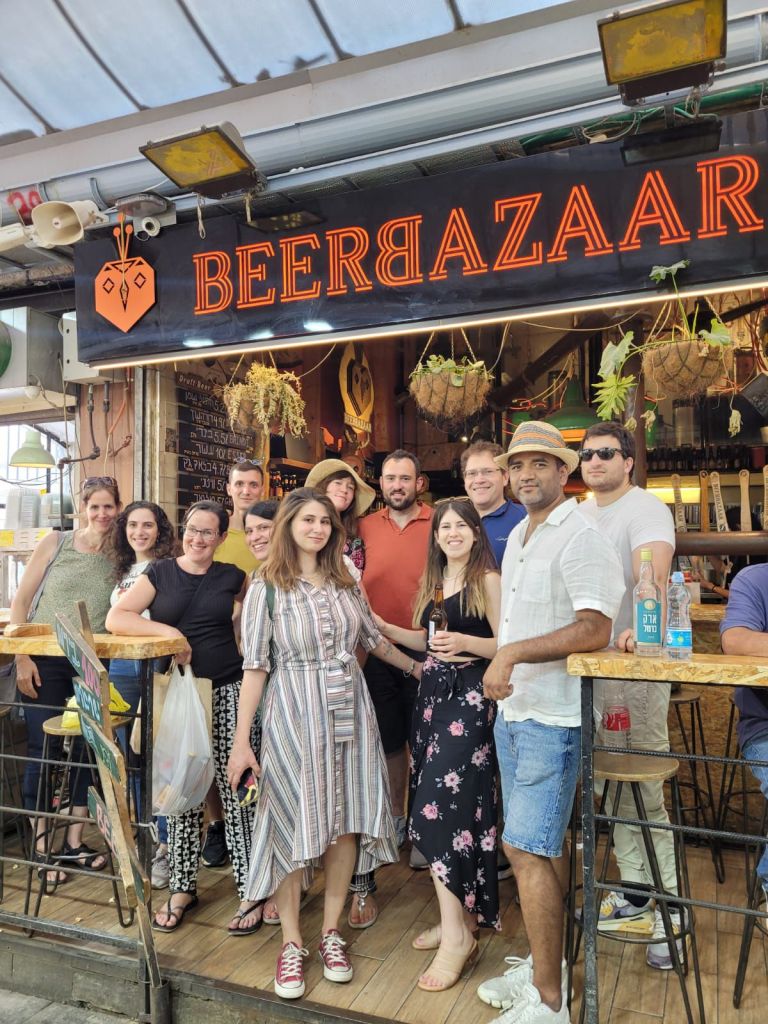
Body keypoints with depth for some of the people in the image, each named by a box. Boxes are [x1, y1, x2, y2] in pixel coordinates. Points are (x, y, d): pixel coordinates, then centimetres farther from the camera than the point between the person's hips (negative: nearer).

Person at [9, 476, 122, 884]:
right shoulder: (55, 543, -3)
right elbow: (21, 601, -2)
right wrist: (21, 657, -7)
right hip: (45, 663, -2)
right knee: (43, 751, 3)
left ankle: (74, 841, 25)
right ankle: (40, 844, 20)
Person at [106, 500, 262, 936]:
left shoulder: (232, 577, 4)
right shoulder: (159, 573, 2)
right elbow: (116, 618, -6)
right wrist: (169, 631, -18)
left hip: (228, 692, 0)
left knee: (236, 790, 0)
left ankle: (251, 890, 13)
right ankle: (183, 887, 27)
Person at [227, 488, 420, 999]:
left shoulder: (346, 582, 7)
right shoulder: (267, 587, -5)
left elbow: (373, 636, 20)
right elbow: (255, 665, -7)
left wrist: (416, 667, 26)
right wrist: (241, 741, -9)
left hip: (350, 712, 4)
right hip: (294, 714, -4)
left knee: (346, 823, 8)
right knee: (293, 826, 4)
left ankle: (332, 931, 27)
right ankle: (292, 942, 23)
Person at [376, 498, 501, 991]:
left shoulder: (488, 580, -8)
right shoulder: (434, 581, 15)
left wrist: (465, 642, -26)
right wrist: (380, 626, 16)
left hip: (470, 698, -8)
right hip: (433, 693, 8)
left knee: (440, 807, -9)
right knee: (432, 806, 10)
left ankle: (458, 932, 4)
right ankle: (457, 916, 25)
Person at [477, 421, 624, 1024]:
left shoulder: (581, 538, -15)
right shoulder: (519, 535, 13)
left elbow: (594, 630, -23)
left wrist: (512, 653, -23)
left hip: (553, 718, -8)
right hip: (513, 710, 9)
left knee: (527, 848, -5)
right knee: (545, 846, 18)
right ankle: (545, 966, 33)